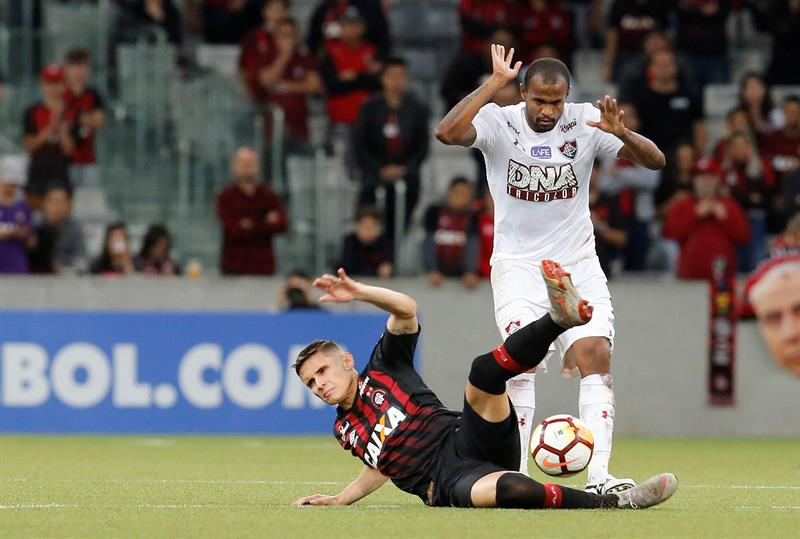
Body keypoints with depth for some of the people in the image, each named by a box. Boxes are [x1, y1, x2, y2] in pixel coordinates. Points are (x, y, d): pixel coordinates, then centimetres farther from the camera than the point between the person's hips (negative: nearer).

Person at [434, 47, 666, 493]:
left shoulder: (586, 122, -6)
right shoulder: (499, 122, -10)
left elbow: (656, 160, -8)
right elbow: (447, 133, -30)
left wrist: (622, 134, -28)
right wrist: (496, 82, -30)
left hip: (579, 264, 2)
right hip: (518, 265, -2)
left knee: (596, 356, -13)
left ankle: (599, 476, -15)